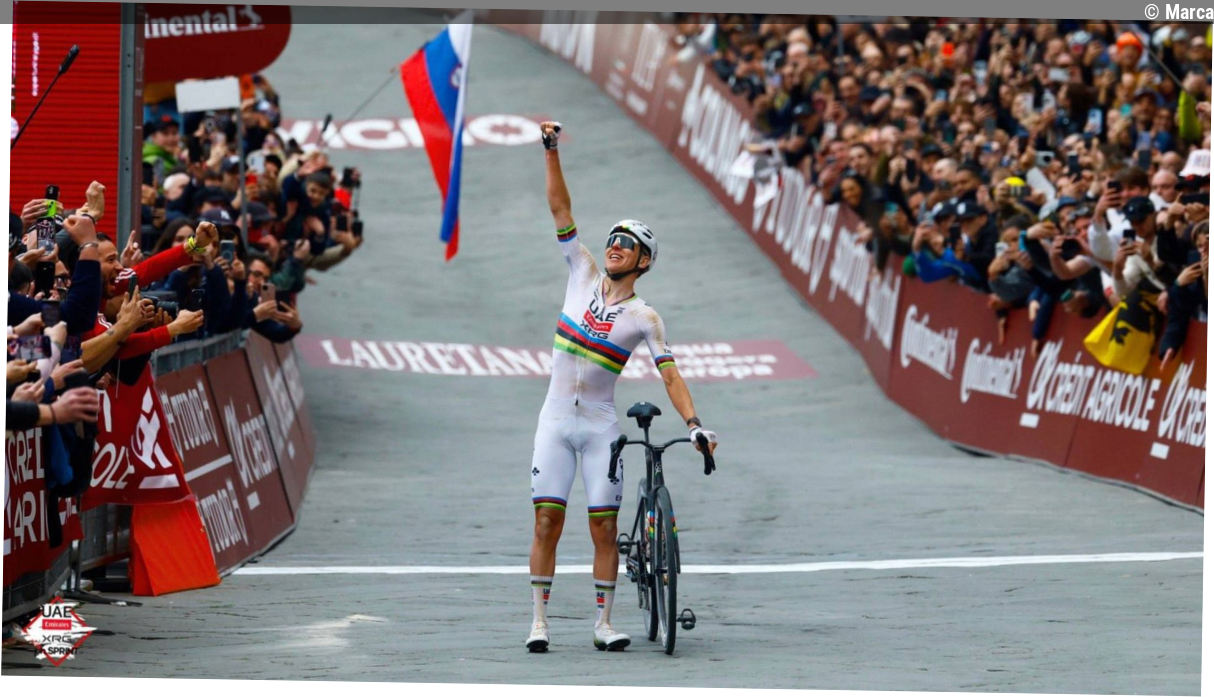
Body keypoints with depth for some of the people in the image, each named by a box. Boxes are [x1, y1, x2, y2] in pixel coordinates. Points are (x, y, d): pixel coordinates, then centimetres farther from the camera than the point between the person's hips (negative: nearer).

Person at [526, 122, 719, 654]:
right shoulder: (583, 274, 4)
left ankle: (603, 623, 6)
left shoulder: (644, 319, -1)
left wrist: (694, 423, -18)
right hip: (556, 420, 1)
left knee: (604, 529, -1)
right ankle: (539, 621, 0)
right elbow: (560, 208, 1)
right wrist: (551, 151, -6)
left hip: (601, 426, -1)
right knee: (547, 521, -3)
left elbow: (670, 375, -5)